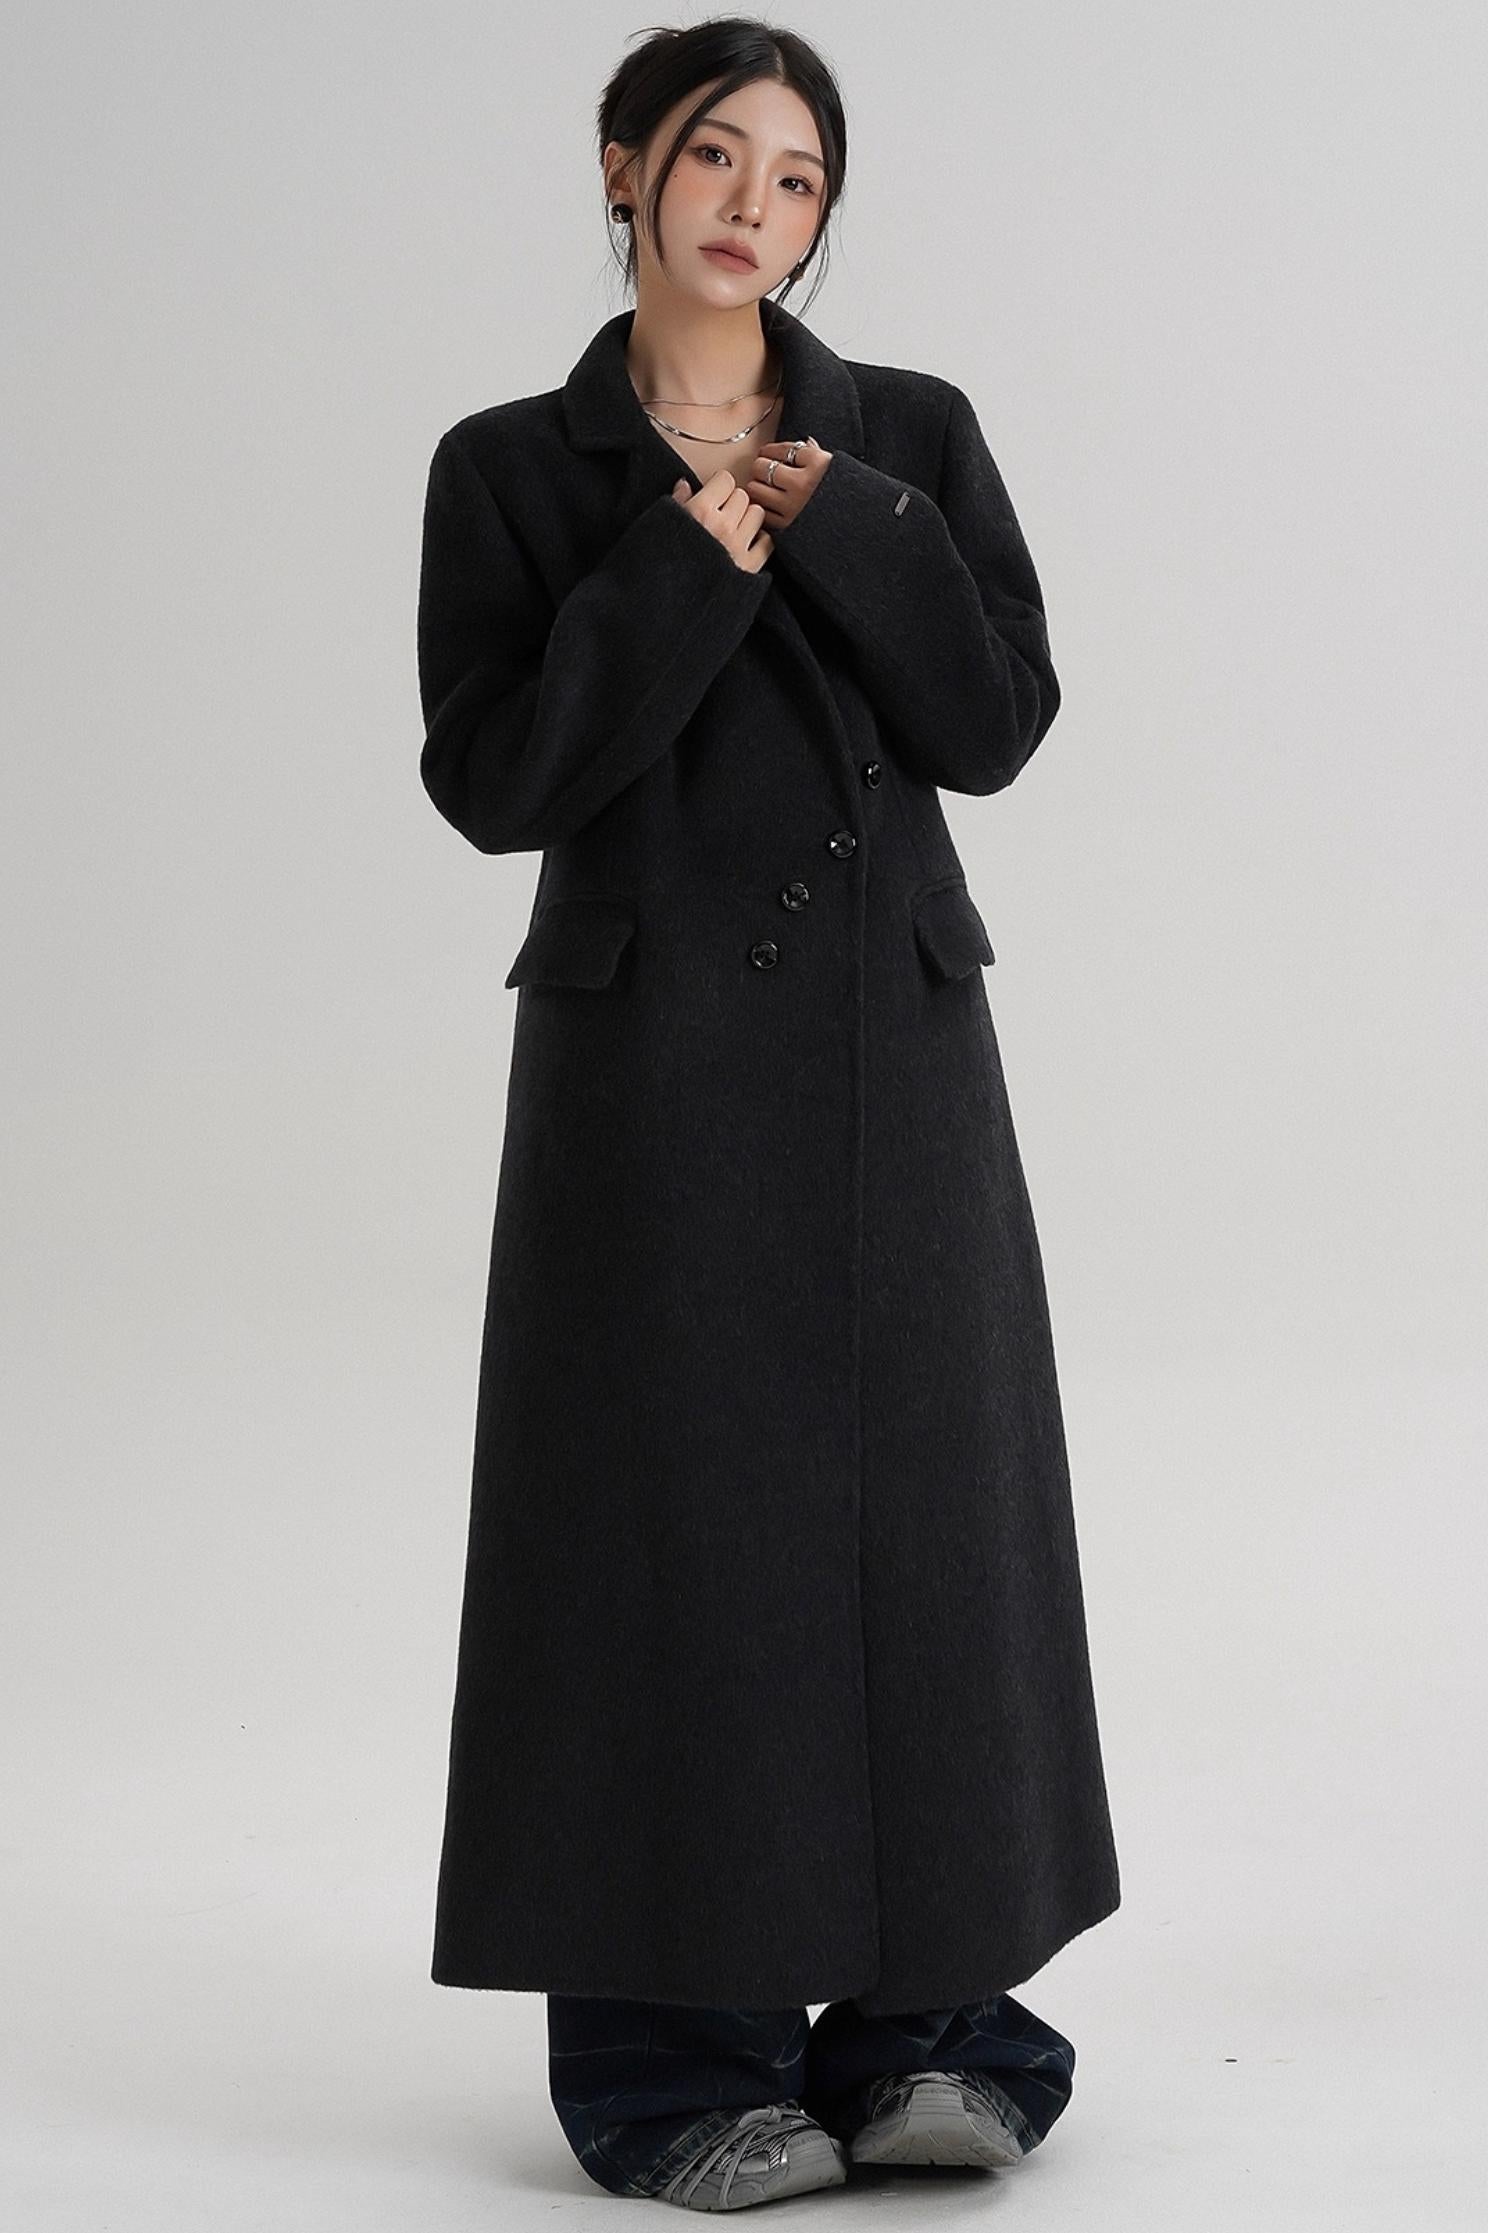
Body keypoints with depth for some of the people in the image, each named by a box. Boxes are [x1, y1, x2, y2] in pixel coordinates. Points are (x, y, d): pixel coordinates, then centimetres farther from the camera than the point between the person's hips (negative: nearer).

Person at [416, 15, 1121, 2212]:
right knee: (677, 1518, -2)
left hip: (892, 1044, 2)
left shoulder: (914, 439, 8)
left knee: (919, 1503, 4)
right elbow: (494, 777, -9)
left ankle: (919, 2025, 15)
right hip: (651, 1053, -2)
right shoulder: (512, 469, 3)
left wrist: (835, 523, -11)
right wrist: (690, 567, -14)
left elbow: (994, 718, -3)